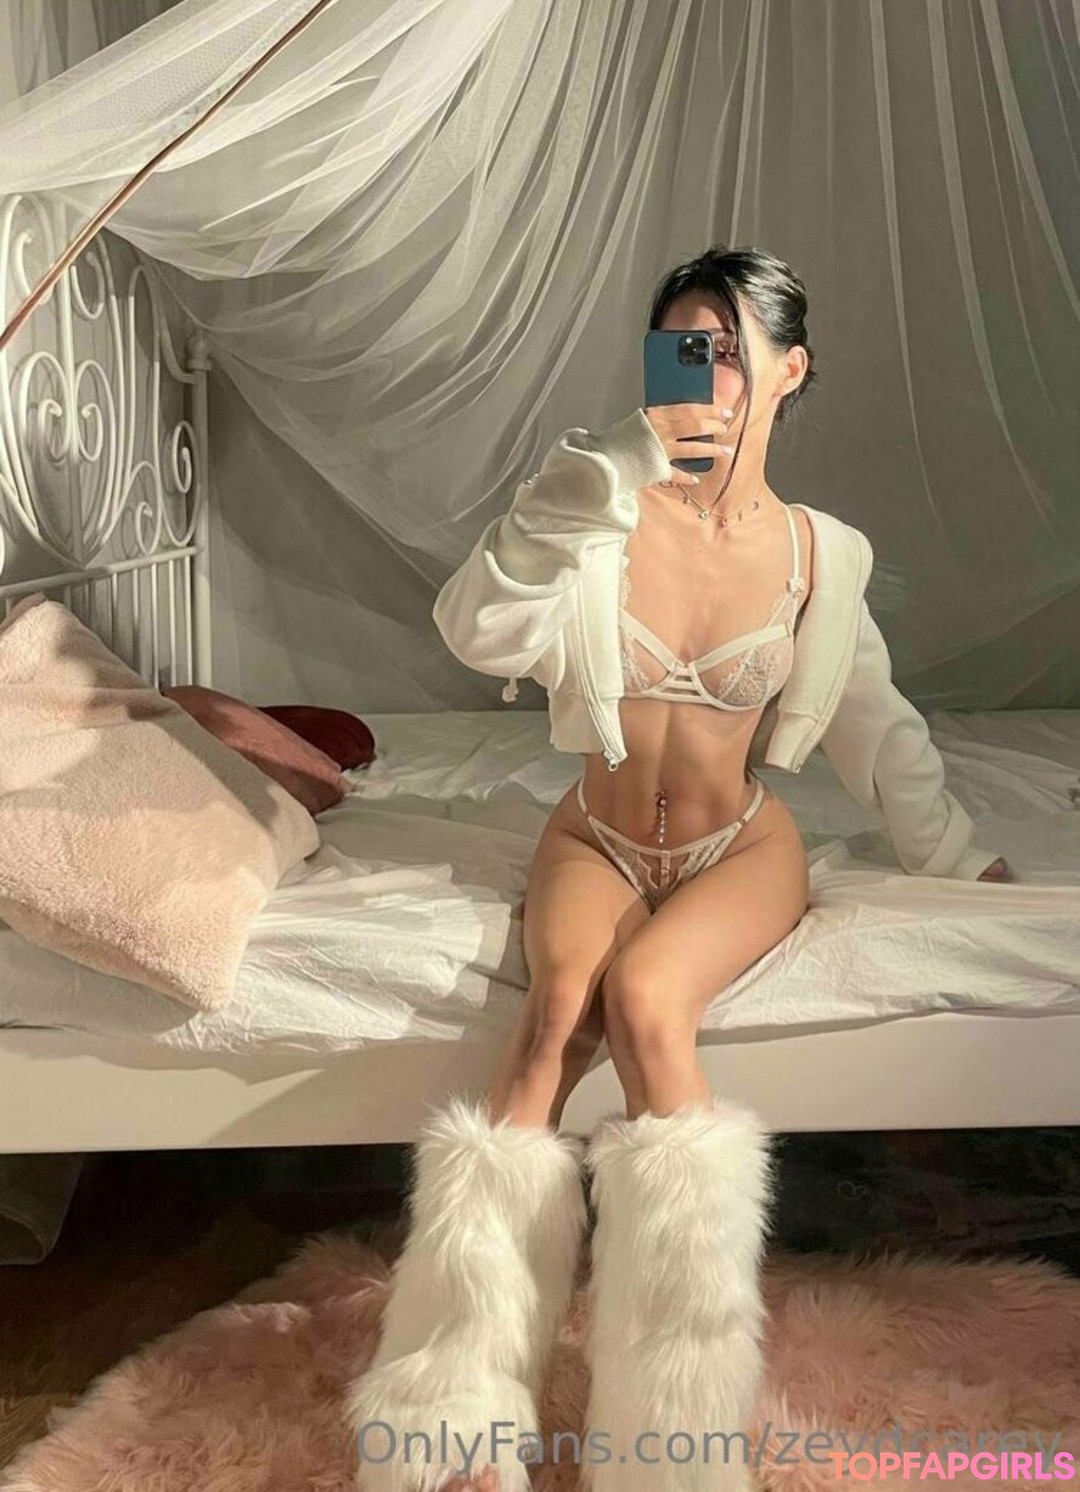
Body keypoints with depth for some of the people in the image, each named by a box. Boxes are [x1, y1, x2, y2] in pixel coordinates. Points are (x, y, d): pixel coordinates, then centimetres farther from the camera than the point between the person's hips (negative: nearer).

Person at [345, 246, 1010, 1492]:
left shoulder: (820, 554, 0)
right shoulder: (611, 509, -5)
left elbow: (875, 726, 11)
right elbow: (478, 632, -21)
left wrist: (959, 860, 13)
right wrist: (611, 468, -27)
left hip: (739, 848, 0)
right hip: (596, 838, 1)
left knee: (643, 1001, -33)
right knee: (558, 1007, -32)